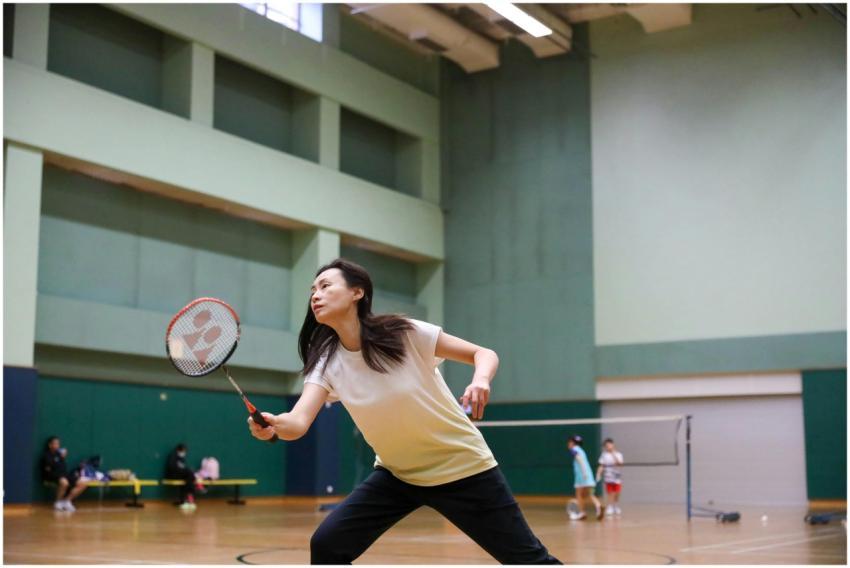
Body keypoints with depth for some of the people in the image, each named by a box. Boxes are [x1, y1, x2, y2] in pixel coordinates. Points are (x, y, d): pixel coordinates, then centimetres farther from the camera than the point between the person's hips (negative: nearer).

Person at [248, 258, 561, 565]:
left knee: (529, 559, -3)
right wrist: (272, 424, -47)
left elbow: (484, 354, -9)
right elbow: (298, 422, -24)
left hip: (462, 466, -4)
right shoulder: (327, 362, -8)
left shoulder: (406, 333, -18)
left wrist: (480, 381, -32)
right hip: (397, 474, 4)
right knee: (326, 546, -9)